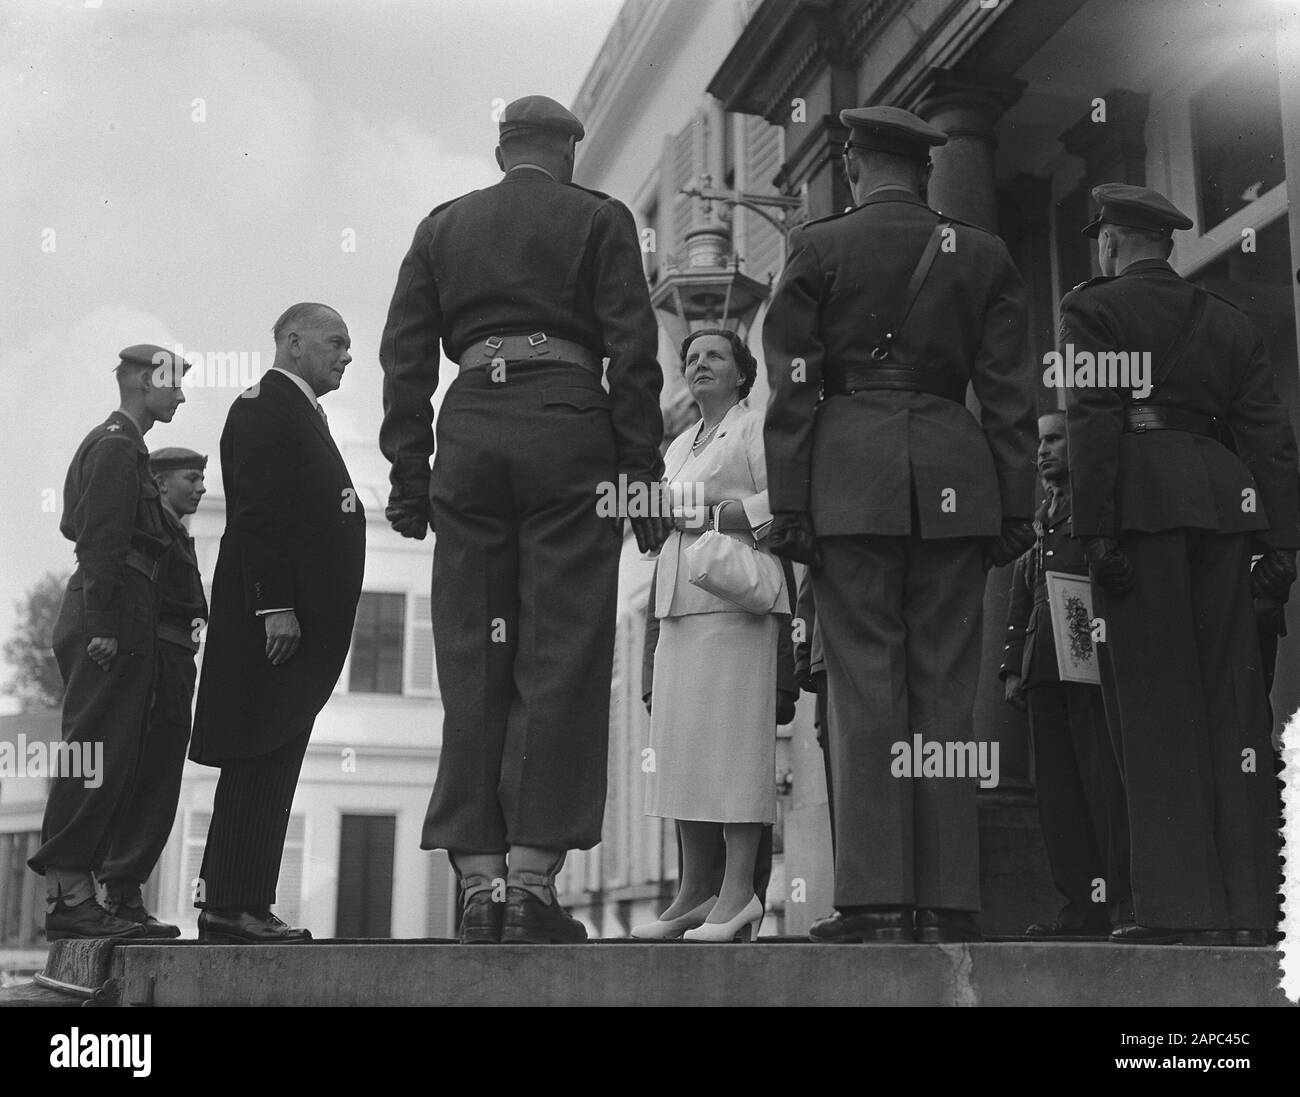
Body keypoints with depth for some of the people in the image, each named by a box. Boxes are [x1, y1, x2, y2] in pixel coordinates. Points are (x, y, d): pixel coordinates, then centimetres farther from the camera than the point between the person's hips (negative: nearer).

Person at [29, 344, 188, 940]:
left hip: (118, 625, 10)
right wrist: (104, 624, -22)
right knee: (96, 755, -10)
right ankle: (68, 896, -8)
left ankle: (114, 897, 11)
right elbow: (100, 540, -17)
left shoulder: (117, 444, 23)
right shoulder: (117, 445, -7)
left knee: (121, 762, 9)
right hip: (111, 621, -10)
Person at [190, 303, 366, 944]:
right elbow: (257, 513, -16)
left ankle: (231, 901, 14)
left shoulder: (299, 413, 24)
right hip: (274, 619, -10)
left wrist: (300, 612, 16)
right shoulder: (264, 407, -6)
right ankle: (234, 908, -4)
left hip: (299, 618, 10)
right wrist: (276, 607, -22)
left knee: (268, 765, 9)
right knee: (262, 761, -8)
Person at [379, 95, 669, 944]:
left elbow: (405, 357, 12)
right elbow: (632, 352, 0)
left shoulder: (442, 226, 18)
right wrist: (643, 472, 1)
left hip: (469, 435, 3)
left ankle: (479, 875, 3)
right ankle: (533, 873, -7)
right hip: (568, 428, -3)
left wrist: (409, 474, 12)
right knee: (561, 657, -3)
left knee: (472, 661, 5)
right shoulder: (600, 219, 9)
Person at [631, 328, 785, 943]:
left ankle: (739, 891, -11)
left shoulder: (757, 429, 3)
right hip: (678, 600, 8)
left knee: (732, 735, -12)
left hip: (734, 598, -7)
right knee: (679, 743, 3)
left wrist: (715, 514, -12)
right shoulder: (678, 447, 27)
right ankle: (694, 893, 8)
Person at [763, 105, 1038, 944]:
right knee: (945, 692, 4)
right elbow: (1011, 396, 7)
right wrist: (1016, 510, 9)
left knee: (866, 689, -1)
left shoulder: (817, 248, 4)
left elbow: (793, 391, -1)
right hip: (955, 481, 2)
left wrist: (787, 505, 0)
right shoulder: (983, 254, 10)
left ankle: (876, 900, -3)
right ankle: (947, 901, 6)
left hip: (851, 475, -2)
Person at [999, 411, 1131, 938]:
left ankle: (1130, 898, -3)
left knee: (1107, 777, -9)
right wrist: (1013, 665, 17)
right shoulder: (1042, 518, 24)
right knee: (1056, 786, 4)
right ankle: (1083, 903, 7)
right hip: (1044, 667, 7)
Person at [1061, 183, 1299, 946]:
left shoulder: (1093, 309, 3)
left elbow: (1093, 422, -9)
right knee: (1232, 699, 7)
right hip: (1223, 502, 5)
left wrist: (1096, 531, -12)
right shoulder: (1230, 321, 19)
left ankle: (1184, 904, -3)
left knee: (1157, 701, -3)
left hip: (1143, 504, -5)